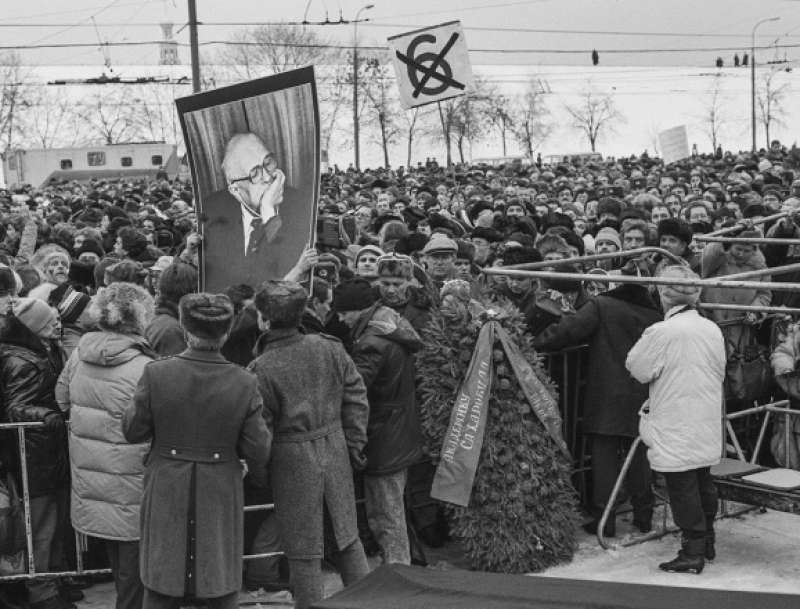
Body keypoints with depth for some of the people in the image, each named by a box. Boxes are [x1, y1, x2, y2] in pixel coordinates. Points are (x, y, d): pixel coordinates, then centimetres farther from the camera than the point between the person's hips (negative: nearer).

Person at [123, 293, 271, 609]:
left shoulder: (156, 374, -15)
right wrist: (259, 473, 13)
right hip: (220, 494, 0)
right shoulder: (244, 383, -14)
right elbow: (257, 450, -8)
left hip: (166, 492, 0)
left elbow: (132, 431, -4)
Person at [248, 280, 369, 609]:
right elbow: (357, 398, 1)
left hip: (292, 461, -4)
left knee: (304, 550, 9)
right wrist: (355, 446, 9)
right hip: (335, 452, 4)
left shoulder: (260, 370, -16)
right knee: (348, 537, 19)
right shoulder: (329, 348, -5)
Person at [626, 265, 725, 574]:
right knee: (703, 483, 18)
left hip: (676, 430, -7)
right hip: (707, 428, 7)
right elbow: (720, 373, 13)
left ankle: (693, 551, 2)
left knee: (683, 489, -1)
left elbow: (637, 369, -7)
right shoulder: (712, 329, 3)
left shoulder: (661, 332, -17)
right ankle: (706, 542, 29)